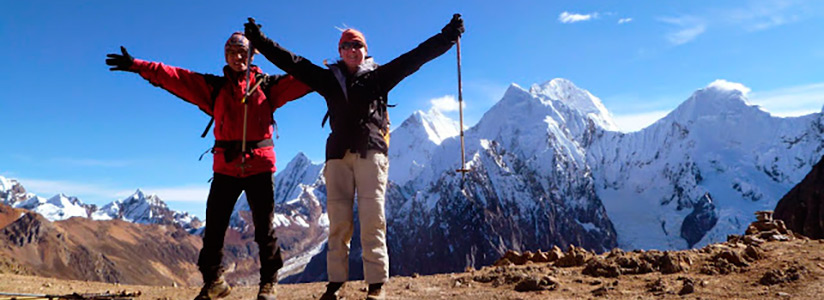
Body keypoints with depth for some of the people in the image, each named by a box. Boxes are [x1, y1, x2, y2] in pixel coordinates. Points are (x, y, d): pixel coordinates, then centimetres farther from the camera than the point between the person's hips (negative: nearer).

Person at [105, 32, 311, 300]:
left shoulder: (267, 85, 8)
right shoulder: (215, 87, 12)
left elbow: (302, 79, 1)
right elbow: (174, 78, 5)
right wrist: (137, 66, -2)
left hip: (260, 165, -2)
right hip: (226, 165, 2)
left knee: (265, 227, 2)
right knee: (214, 225, 4)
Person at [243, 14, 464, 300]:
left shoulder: (379, 75, 12)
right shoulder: (329, 78, 18)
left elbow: (415, 56, 7)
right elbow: (292, 62, 18)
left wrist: (447, 36, 0)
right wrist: (259, 40, 16)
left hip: (371, 153, -2)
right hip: (338, 154, 2)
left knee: (372, 219, -8)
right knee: (338, 220, -1)